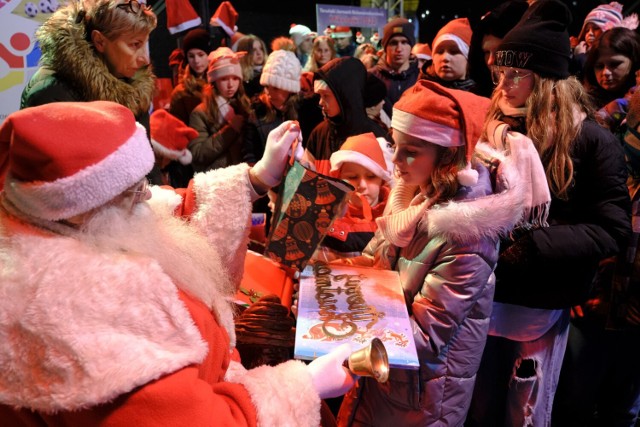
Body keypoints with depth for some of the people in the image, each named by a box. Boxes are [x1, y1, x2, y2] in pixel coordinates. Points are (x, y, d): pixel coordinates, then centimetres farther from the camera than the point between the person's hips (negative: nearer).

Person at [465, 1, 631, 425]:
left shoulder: (591, 141, -10)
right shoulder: (492, 128, 1)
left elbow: (612, 229, -15)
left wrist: (529, 245, -25)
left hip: (536, 306, -3)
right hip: (479, 292, 3)